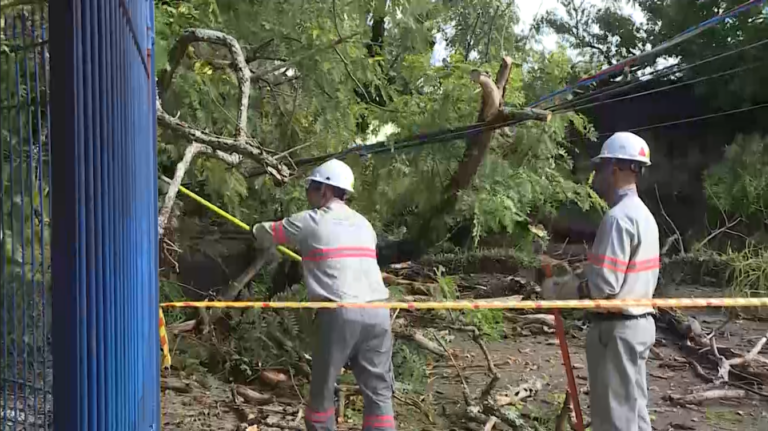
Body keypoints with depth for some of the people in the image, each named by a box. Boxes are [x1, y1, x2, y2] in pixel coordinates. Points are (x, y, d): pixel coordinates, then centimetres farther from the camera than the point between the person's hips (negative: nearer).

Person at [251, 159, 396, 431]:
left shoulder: (309, 221, 6)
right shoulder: (364, 224, 20)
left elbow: (266, 235, 20)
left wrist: (257, 230, 44)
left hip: (340, 313, -4)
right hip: (377, 311, 4)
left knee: (323, 388, 12)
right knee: (378, 390, 6)